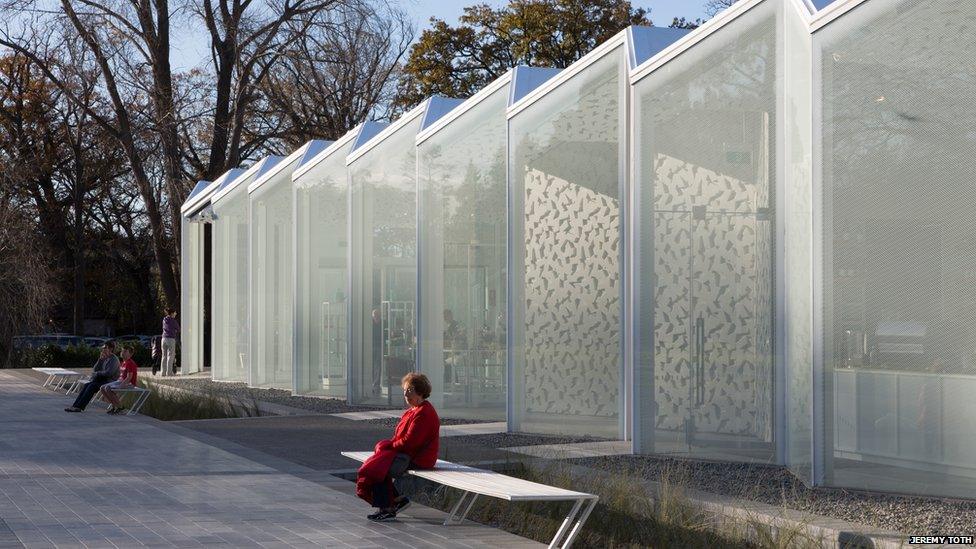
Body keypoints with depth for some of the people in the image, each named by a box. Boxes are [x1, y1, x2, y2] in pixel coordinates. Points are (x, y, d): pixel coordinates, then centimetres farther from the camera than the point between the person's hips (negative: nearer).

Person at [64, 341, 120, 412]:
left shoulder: (114, 359, -10)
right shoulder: (105, 358, 18)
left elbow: (108, 373, -22)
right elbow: (94, 370, 14)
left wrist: (97, 373, -8)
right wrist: (100, 360, 1)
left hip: (110, 381, -9)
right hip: (102, 380, 9)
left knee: (92, 386, -27)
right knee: (87, 385, -12)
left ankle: (79, 407, -30)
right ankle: (75, 405, -20)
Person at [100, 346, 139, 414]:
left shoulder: (130, 363, -13)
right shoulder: (124, 362, 17)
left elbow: (129, 378, -20)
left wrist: (120, 385, -24)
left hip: (129, 383, -10)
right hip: (121, 381, 10)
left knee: (108, 388, -26)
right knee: (103, 388, -1)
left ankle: (120, 407, -15)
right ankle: (113, 405, 3)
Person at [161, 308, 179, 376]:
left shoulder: (164, 320, 9)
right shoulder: (173, 321, -9)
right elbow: (178, 329, 3)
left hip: (164, 338, 6)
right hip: (171, 339, -6)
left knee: (164, 356, 8)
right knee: (170, 356, -3)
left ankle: (163, 372, 6)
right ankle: (169, 372, -6)